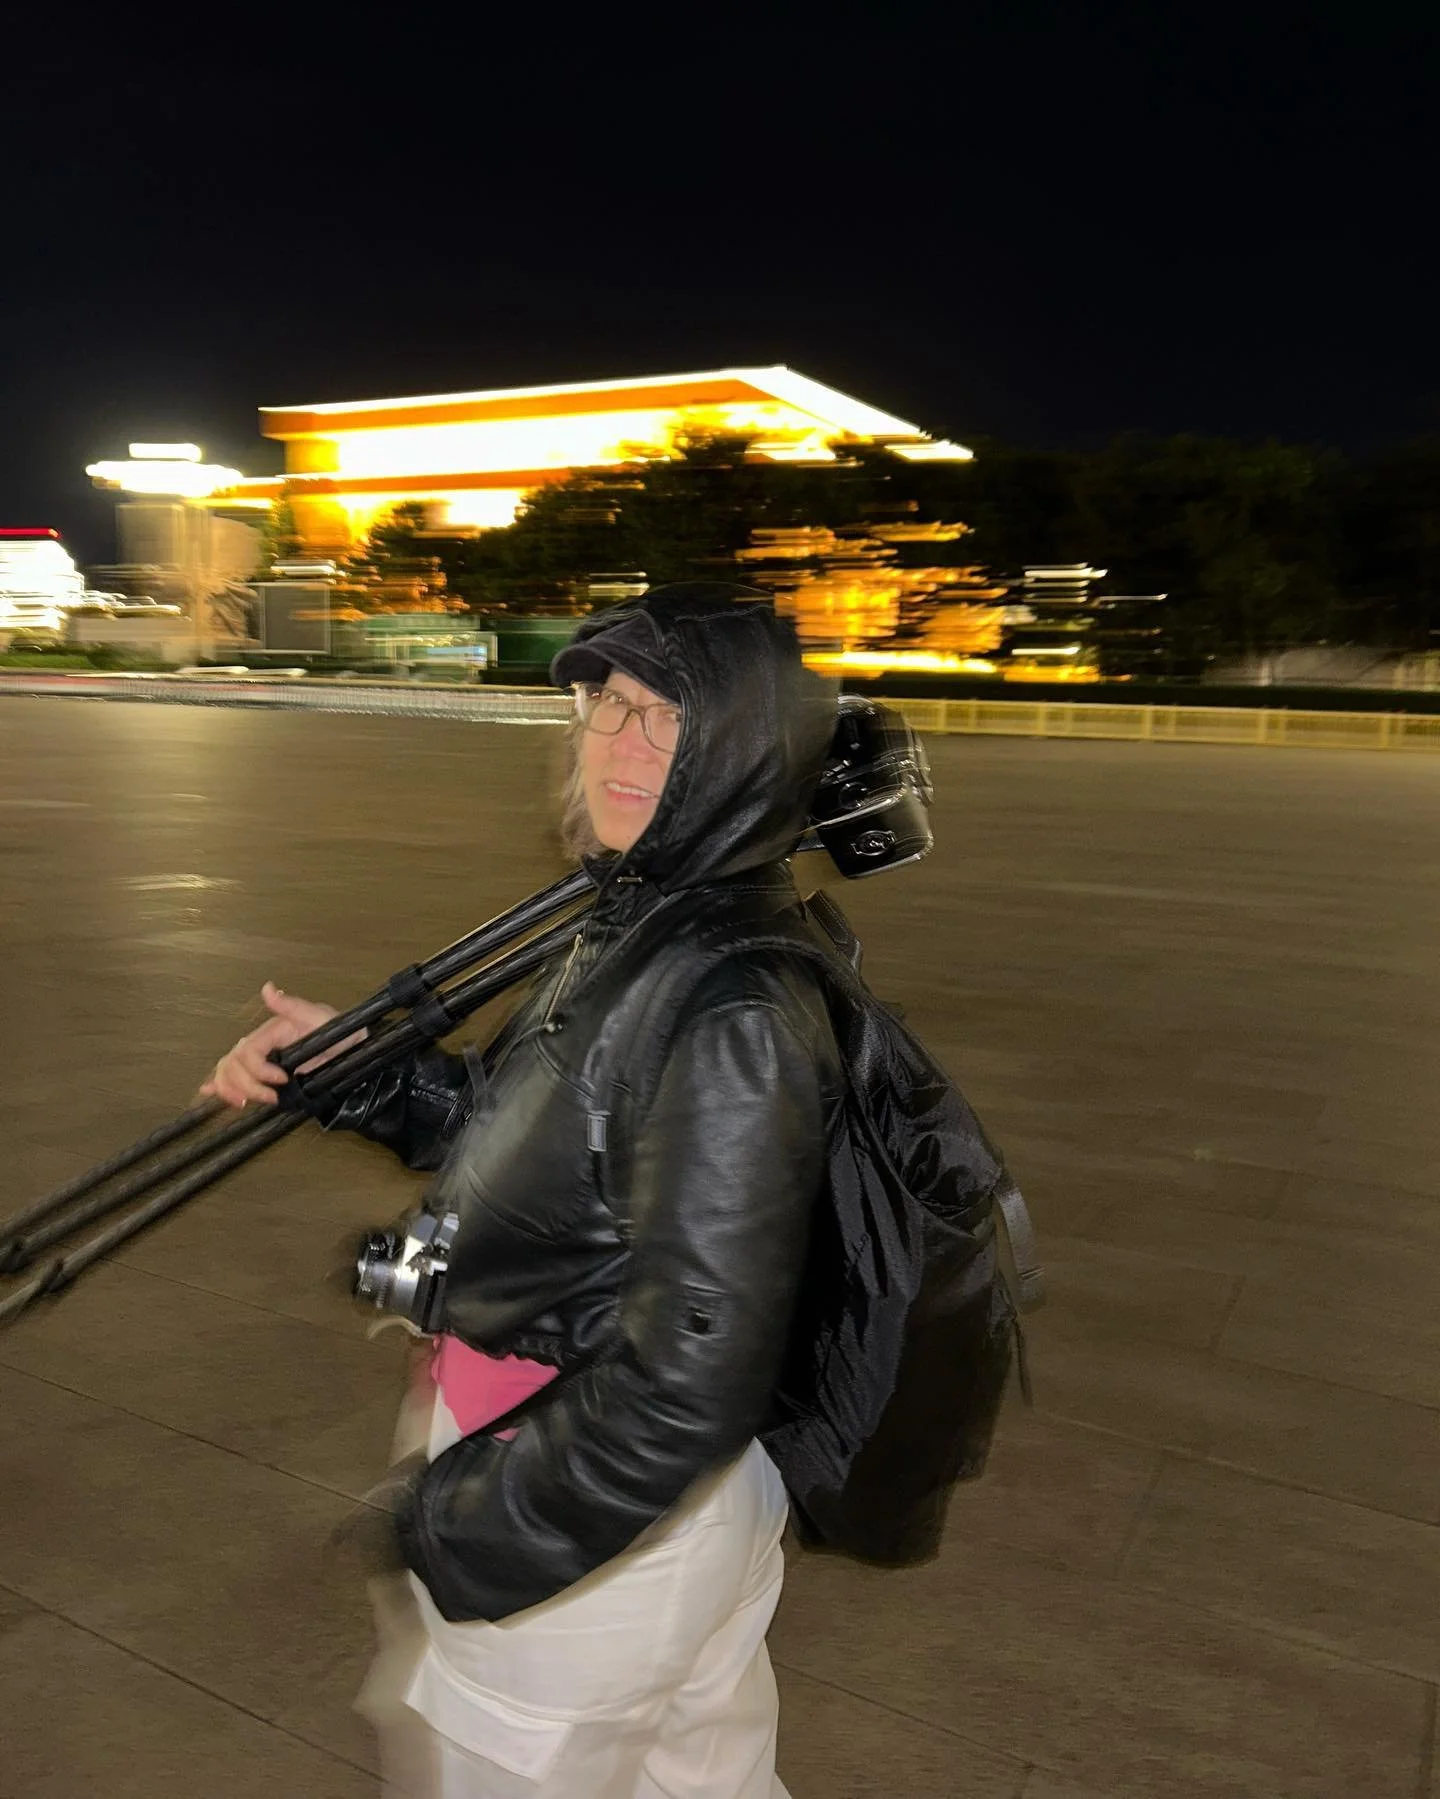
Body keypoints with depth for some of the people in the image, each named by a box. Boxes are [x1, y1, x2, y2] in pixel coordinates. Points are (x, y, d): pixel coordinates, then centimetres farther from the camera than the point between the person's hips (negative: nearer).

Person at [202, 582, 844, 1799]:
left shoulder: (731, 1015, -30)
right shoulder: (632, 932, -1)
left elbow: (689, 1382, -30)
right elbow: (536, 1137, 12)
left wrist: (457, 1535, -19)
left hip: (611, 1528, -8)